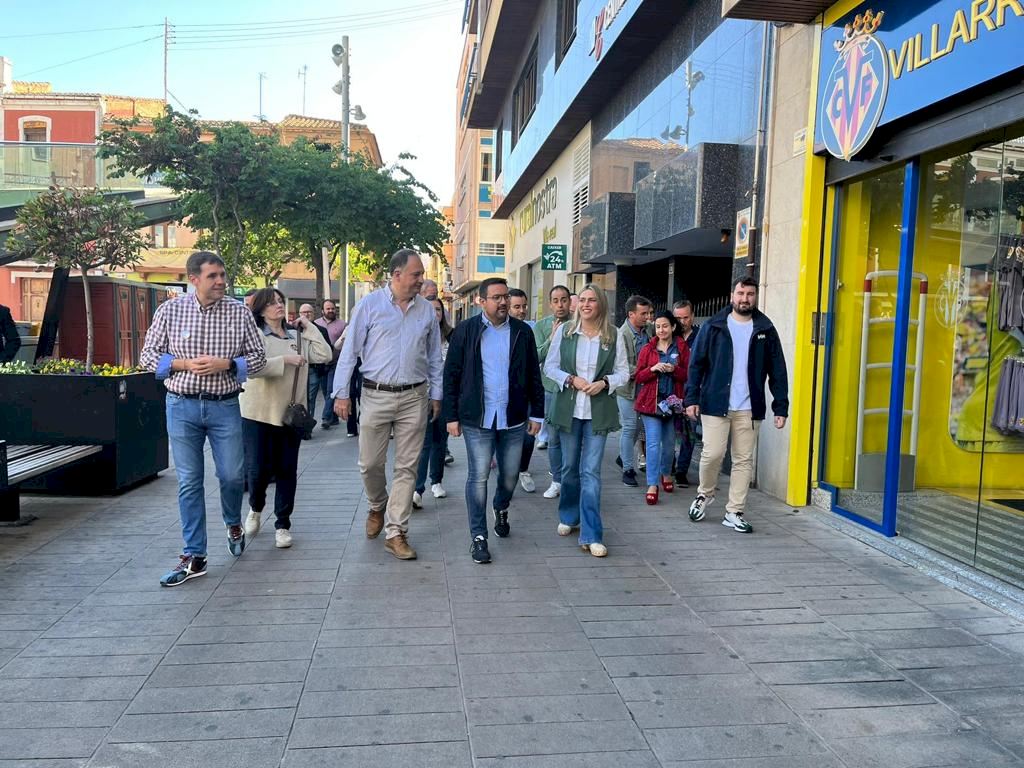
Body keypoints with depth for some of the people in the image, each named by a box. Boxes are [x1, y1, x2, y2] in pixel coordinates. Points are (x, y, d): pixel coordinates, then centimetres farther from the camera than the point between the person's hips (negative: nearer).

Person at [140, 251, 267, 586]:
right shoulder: (169, 310, -1)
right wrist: (183, 364, -14)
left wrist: (225, 364, -16)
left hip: (224, 407, 0)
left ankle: (233, 523, 39)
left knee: (232, 475, 6)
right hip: (182, 406, 0)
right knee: (189, 482, 5)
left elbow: (258, 357, 2)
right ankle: (194, 556, 14)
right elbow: (147, 355, 4)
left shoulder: (239, 312, -1)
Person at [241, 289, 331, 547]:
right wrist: (285, 360, -18)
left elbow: (324, 356, 0)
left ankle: (282, 525, 17)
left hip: (291, 413, 4)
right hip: (258, 413, -3)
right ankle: (255, 509, 30)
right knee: (258, 469, -2)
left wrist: (309, 327, 0)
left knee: (287, 470, 5)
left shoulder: (298, 337, 10)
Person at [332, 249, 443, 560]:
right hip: (376, 395, -2)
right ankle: (377, 507, 37)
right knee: (370, 464, 7)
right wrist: (341, 393, -4)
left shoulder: (427, 309, 5)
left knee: (407, 467, 3)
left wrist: (436, 394, 11)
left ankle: (395, 532, 12)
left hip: (414, 398, 2)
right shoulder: (370, 305, -3)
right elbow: (350, 351, -1)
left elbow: (434, 356, 12)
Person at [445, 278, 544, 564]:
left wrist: (537, 413, 7)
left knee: (510, 474, 14)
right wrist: (452, 416, -3)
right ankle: (478, 536, 12)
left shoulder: (522, 331, 5)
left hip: (514, 419, 3)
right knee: (478, 477, 0)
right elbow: (451, 375, 0)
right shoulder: (466, 330, -2)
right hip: (477, 420, -2)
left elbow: (534, 375, 9)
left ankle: (501, 509, 45)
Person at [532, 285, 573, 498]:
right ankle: (557, 481, 21)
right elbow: (537, 356, -6)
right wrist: (552, 337, -16)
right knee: (554, 437, 9)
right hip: (551, 388, 2)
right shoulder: (541, 325, 2)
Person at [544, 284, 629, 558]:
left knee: (591, 472, -5)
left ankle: (591, 535, -1)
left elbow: (623, 371, 3)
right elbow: (550, 366, 4)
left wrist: (604, 382, -15)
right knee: (570, 467, 15)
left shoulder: (614, 336, -1)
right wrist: (571, 379, -12)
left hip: (598, 411, -1)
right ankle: (568, 517, 37)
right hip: (569, 409, 2)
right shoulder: (564, 332, 1)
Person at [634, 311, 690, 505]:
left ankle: (666, 474, 37)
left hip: (672, 402, 1)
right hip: (651, 402, -1)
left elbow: (688, 376, 1)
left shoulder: (682, 348, 3)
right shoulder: (647, 349, 4)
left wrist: (675, 369, -17)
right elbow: (639, 377, 2)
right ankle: (652, 485, -7)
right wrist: (653, 369, -15)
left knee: (669, 442, 13)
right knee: (653, 442, -8)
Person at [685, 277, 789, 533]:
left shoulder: (766, 330, 6)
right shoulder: (714, 326, 2)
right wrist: (692, 398, -6)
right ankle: (705, 493, 22)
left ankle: (734, 512, 16)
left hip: (749, 408, 2)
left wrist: (781, 407, 2)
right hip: (715, 404, -2)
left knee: (744, 460, 6)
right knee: (712, 454, -6)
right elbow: (696, 364, 1)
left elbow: (777, 371, 7)